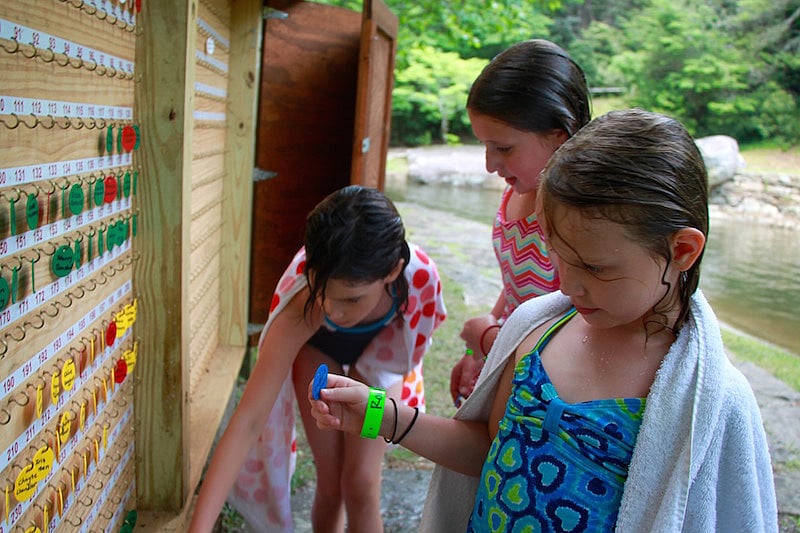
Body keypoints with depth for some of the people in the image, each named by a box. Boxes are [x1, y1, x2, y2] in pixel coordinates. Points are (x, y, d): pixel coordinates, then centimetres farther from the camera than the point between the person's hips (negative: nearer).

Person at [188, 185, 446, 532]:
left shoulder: (418, 273, -39)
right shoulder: (302, 307, -44)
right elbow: (247, 421, -45)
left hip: (379, 351, 1)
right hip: (318, 350, -1)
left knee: (360, 481, -5)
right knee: (330, 483, 1)